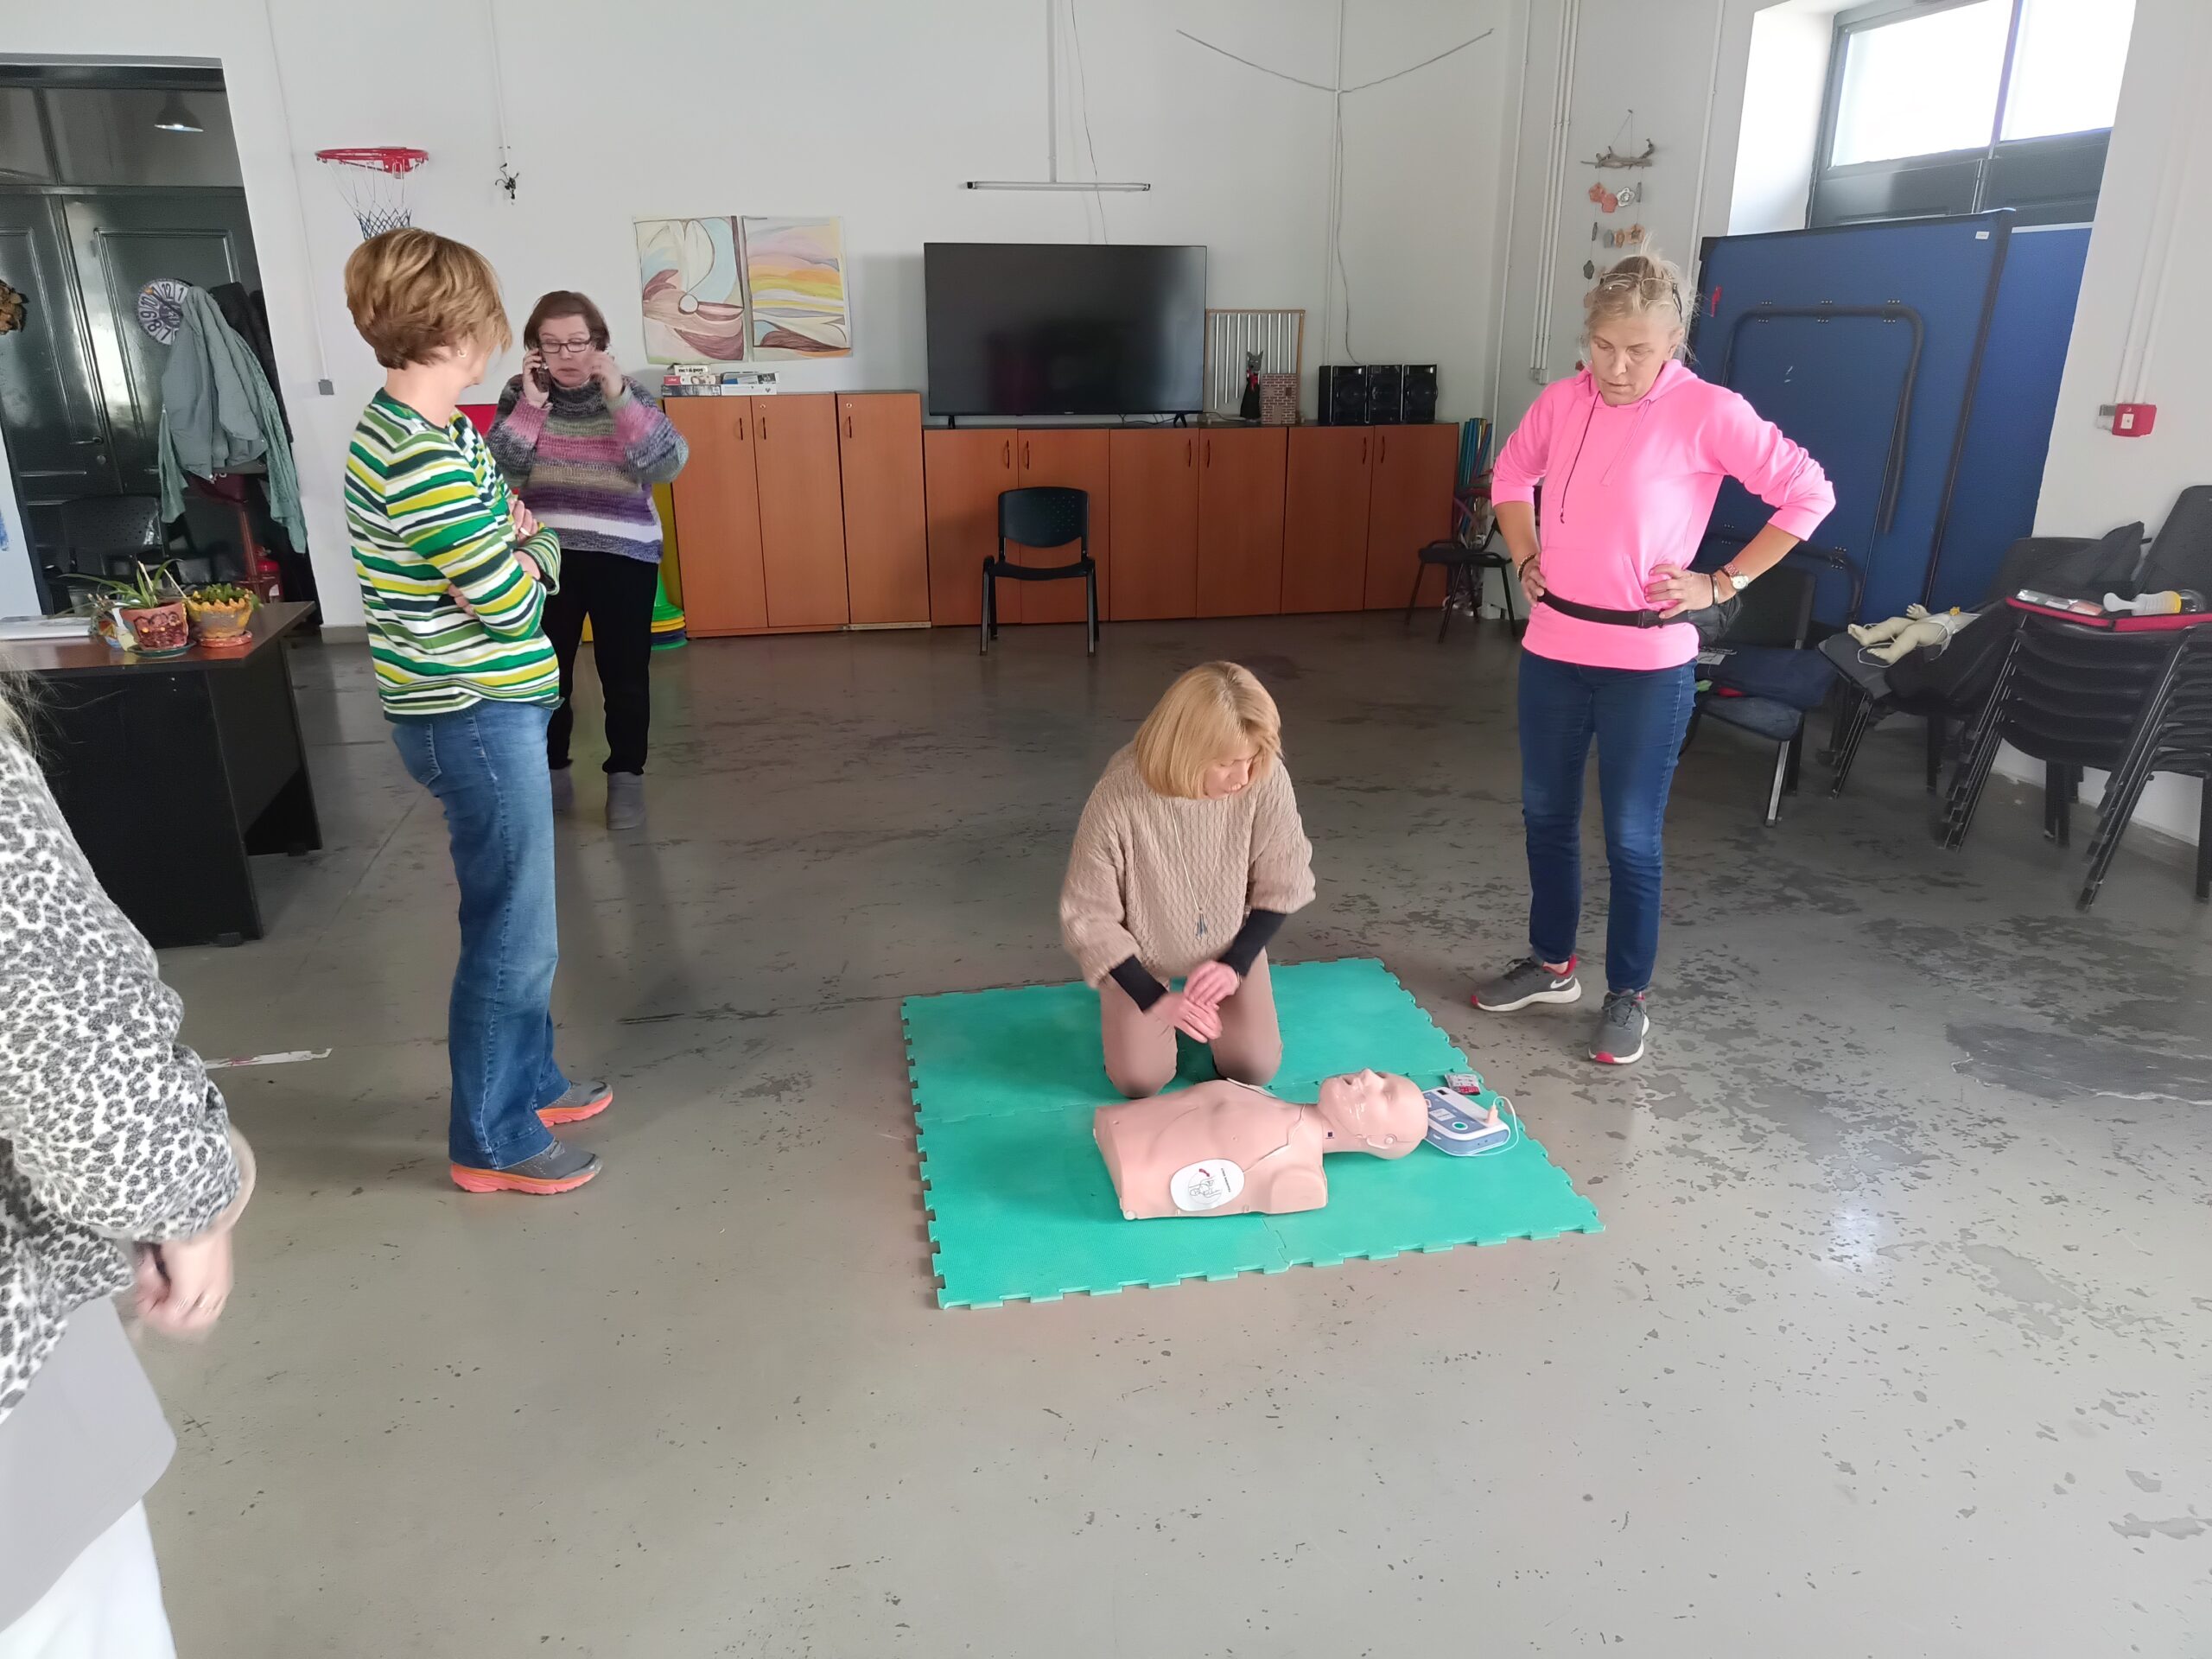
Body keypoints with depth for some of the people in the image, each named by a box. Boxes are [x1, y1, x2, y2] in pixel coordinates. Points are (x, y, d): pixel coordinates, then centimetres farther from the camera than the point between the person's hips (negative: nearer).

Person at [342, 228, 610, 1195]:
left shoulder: (398, 430, 9)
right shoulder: (426, 462, -23)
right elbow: (511, 602, -20)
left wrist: (510, 535, -2)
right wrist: (539, 545, 0)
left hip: (469, 708, 10)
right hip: (477, 720, -10)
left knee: (512, 920, 21)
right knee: (512, 936, 1)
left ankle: (526, 1082, 37)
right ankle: (490, 1142, 16)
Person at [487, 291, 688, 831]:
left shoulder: (629, 394, -1)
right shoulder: (519, 396, 3)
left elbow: (667, 465, -16)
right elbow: (500, 473, -9)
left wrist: (617, 396, -21)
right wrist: (531, 404, -15)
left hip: (623, 556, -2)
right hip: (543, 556, 2)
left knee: (623, 672, 2)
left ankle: (626, 776, 17)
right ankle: (551, 773, 26)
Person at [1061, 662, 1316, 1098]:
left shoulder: (1267, 778, -30)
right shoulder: (1118, 798, -36)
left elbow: (1282, 884, -14)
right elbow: (1086, 917, -24)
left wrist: (1235, 964, -21)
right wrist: (1154, 997, -26)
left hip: (1229, 943, 2)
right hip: (1142, 953, -2)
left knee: (1252, 1068, -1)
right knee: (1140, 1081, -4)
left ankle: (1200, 999, 27)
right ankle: (1144, 995, 26)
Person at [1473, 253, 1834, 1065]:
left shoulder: (1709, 413, -11)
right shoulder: (1560, 401, 2)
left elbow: (1808, 493, -6)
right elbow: (1511, 475, 21)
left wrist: (1724, 583, -8)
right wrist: (1526, 559, 10)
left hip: (1647, 662, -5)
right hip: (1552, 648, 5)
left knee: (1630, 838, 3)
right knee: (1545, 813, 15)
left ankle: (1628, 996, 21)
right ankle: (1550, 963, 33)